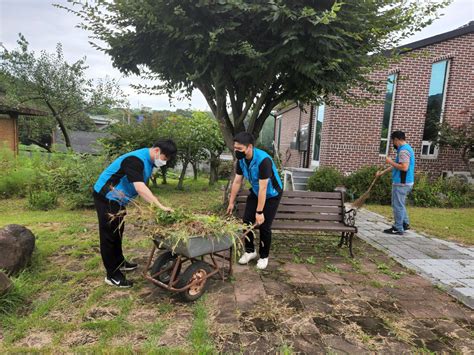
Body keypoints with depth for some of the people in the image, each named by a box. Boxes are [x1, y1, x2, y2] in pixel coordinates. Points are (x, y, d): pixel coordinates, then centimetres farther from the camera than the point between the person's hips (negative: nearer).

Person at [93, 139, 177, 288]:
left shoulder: (150, 161, 1)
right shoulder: (136, 160, -29)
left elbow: (142, 187, 8)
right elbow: (140, 188, -40)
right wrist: (161, 206, -42)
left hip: (117, 199, 10)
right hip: (106, 197, -10)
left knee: (118, 232, 20)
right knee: (109, 235, -2)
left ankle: (119, 262, 36)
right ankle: (112, 275, 7)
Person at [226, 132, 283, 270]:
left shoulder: (263, 160, -35)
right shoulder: (241, 159, -14)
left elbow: (263, 188, -33)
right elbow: (237, 182, -4)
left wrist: (259, 212, -29)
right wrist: (231, 202, 0)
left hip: (272, 195, -6)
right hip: (255, 193, 6)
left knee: (264, 226, -5)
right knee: (247, 221, 2)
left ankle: (264, 256, 16)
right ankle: (250, 251, 21)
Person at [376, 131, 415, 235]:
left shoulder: (403, 150, -18)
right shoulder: (407, 148, 16)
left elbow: (404, 167, -28)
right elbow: (397, 166, 23)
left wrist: (390, 162, -16)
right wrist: (382, 172, 23)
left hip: (401, 183, -10)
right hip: (404, 182, 10)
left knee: (397, 206, -1)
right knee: (400, 204, 22)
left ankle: (398, 229, 8)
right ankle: (405, 223, 31)